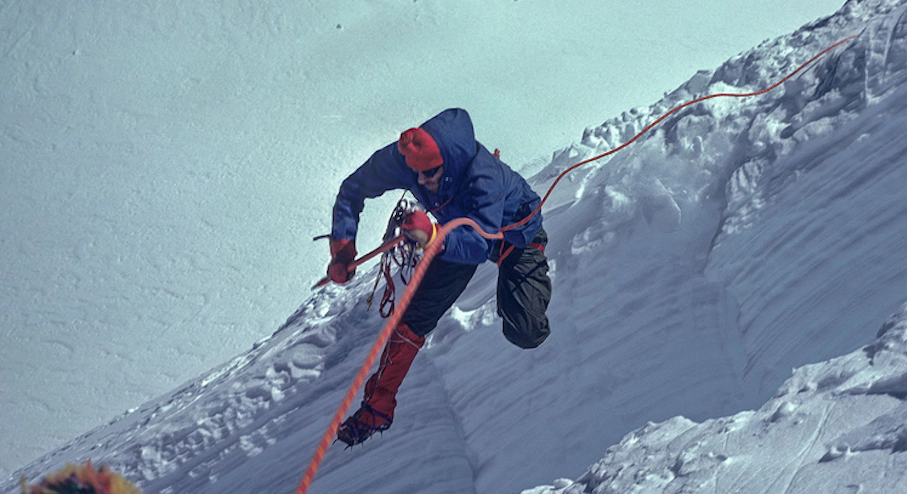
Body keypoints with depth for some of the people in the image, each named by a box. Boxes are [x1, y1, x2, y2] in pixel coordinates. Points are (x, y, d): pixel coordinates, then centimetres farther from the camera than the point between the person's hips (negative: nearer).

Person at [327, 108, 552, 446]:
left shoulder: (484, 176, -45)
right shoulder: (400, 159, -30)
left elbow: (480, 245, -51)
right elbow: (352, 190, -14)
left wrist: (434, 237, -69)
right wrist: (342, 247, -26)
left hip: (513, 232, -4)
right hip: (459, 230, 4)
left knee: (523, 334, -12)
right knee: (414, 316, -6)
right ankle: (377, 407, 9)